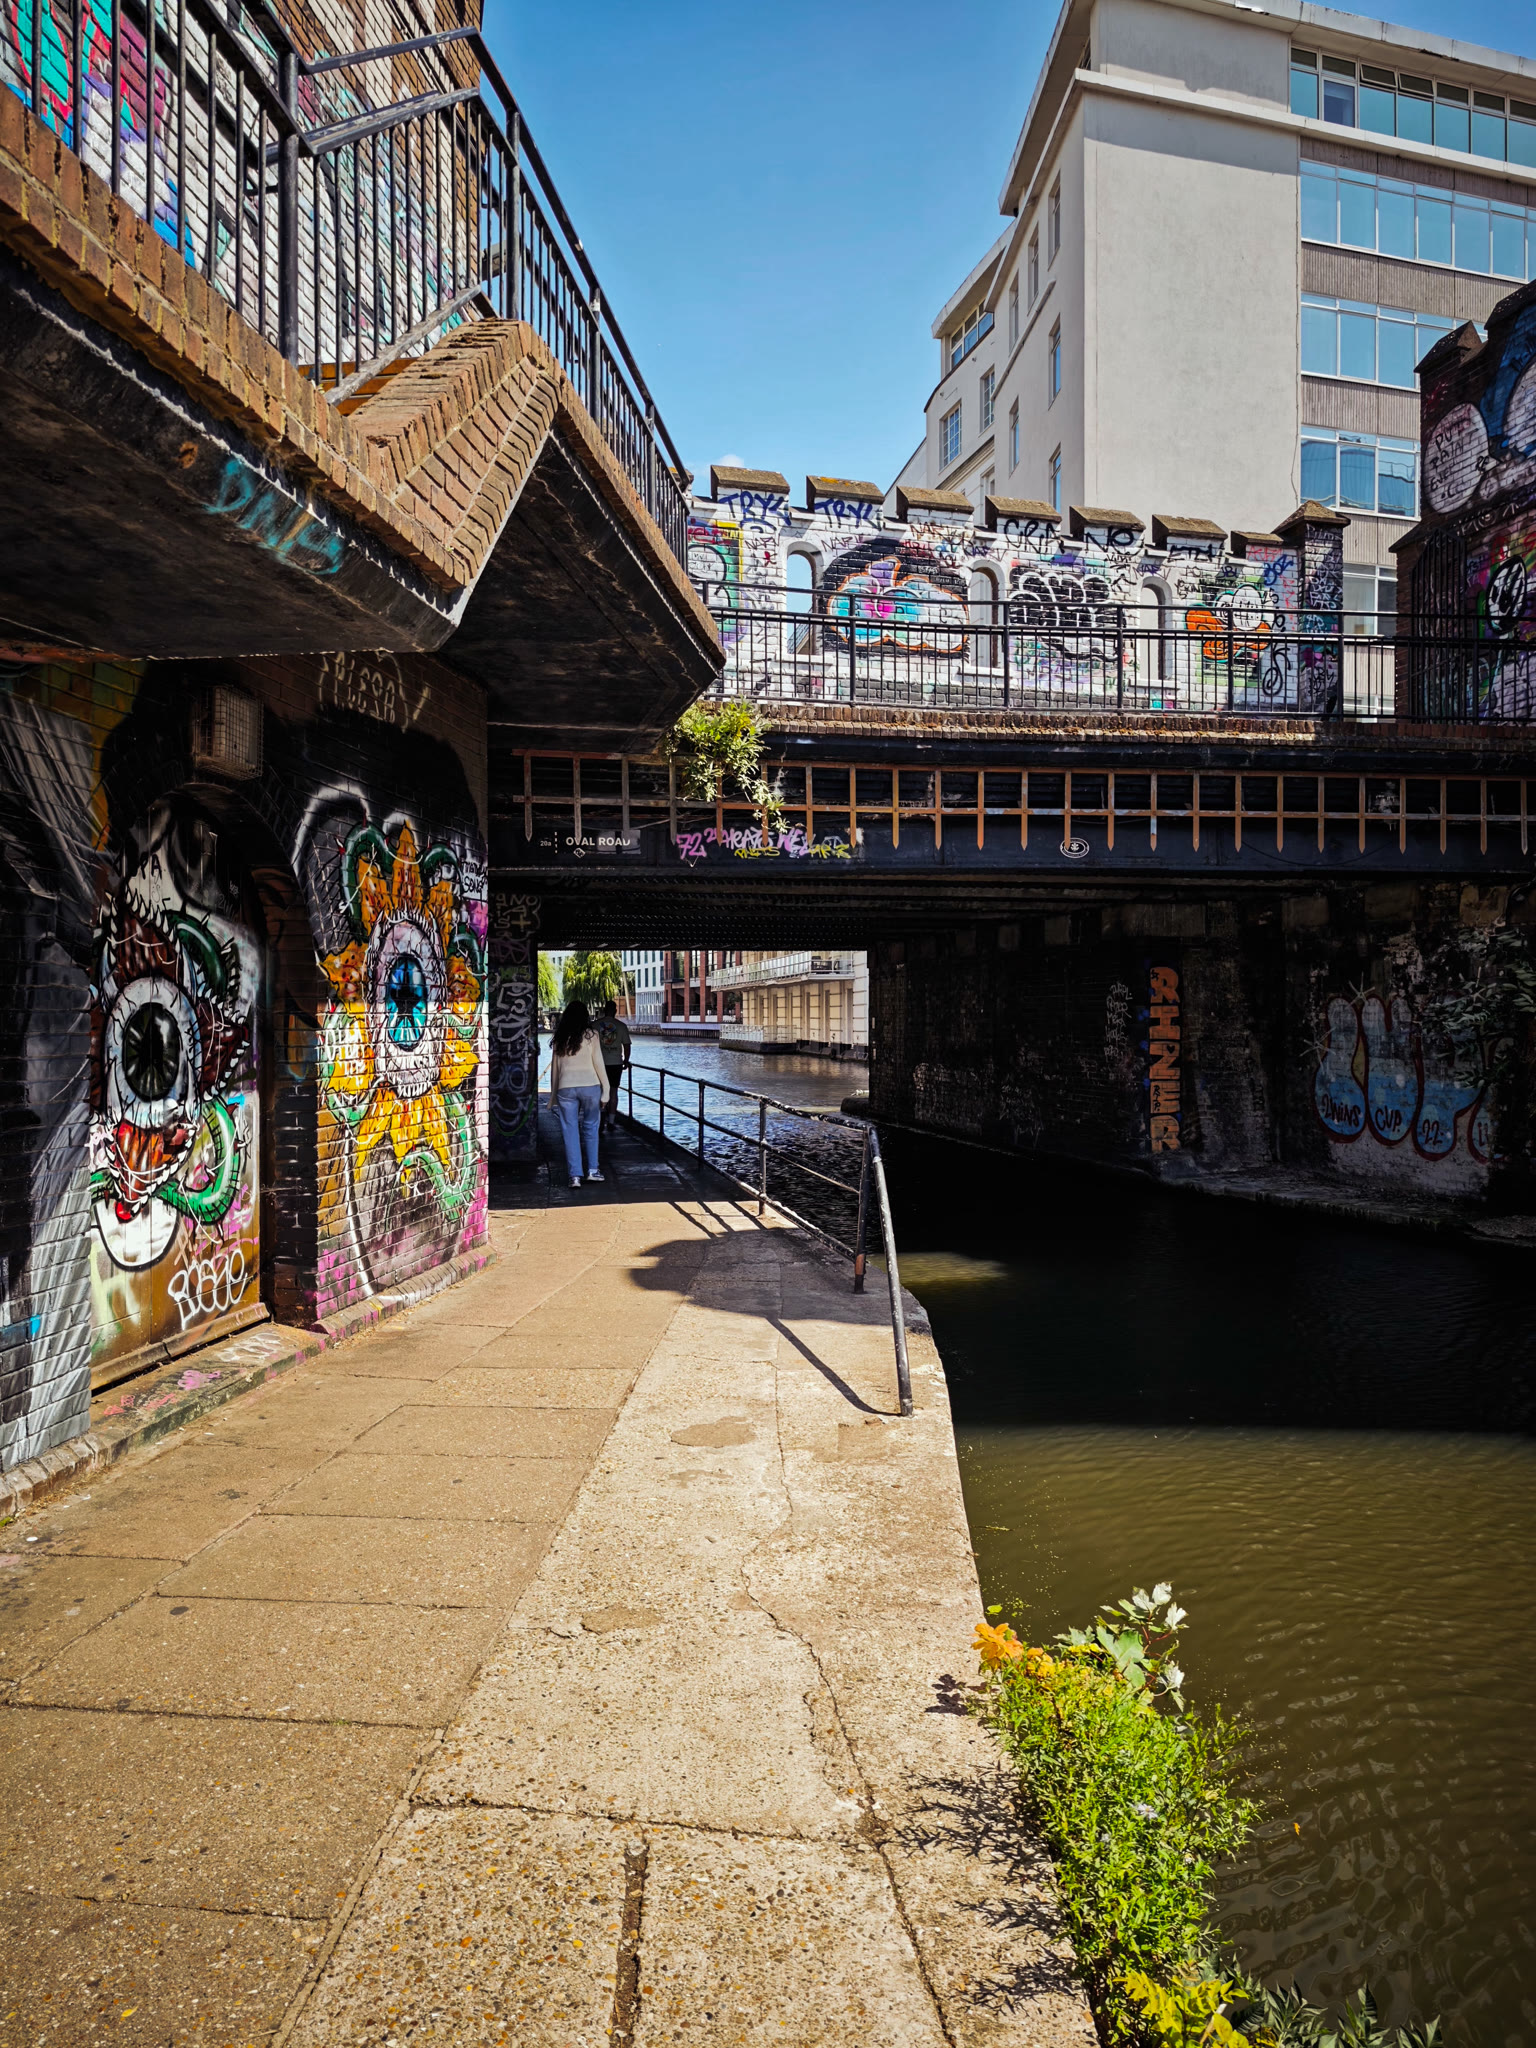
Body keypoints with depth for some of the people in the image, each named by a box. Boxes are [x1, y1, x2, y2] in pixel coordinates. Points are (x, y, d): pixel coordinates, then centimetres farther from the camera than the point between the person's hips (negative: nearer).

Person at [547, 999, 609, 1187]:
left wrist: (553, 1096, 17)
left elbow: (554, 1069, 11)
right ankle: (592, 1170, 15)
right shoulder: (590, 1035, -1)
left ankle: (575, 1176, 2)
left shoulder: (559, 1039, 8)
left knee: (570, 1132, 4)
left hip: (565, 1088, 2)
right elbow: (599, 1064, -2)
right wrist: (605, 1090, 3)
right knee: (590, 1128, 12)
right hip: (590, 1086, -2)